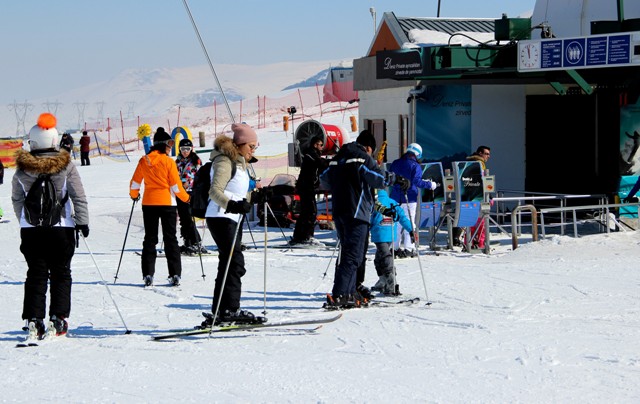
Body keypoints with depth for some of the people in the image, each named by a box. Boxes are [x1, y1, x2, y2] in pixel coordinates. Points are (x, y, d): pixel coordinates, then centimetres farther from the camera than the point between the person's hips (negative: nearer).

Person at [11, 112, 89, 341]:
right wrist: (82, 221, 3)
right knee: (60, 274, 8)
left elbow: (17, 200, 8)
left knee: (36, 274, 8)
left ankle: (34, 320, 1)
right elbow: (78, 196, -5)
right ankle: (57, 319, 2)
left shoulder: (22, 170, 0)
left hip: (30, 229, 2)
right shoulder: (66, 166, -6)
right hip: (61, 228, -2)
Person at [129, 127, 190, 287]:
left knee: (150, 239, 9)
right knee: (170, 239, 4)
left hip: (148, 203, 3)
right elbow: (176, 186, -8)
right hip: (166, 202, -3)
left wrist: (134, 195, 26)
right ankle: (175, 275, 0)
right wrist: (186, 198, 8)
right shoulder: (168, 161, -9)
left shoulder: (143, 161, 0)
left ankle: (148, 275, 3)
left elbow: (135, 183, 6)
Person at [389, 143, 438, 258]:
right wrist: (430, 185, -8)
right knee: (409, 222, 1)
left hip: (396, 197, 5)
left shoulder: (395, 163, 8)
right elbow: (416, 181, -18)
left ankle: (396, 248, 13)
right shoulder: (415, 166, -9)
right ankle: (409, 248, -2)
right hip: (409, 198, -5)